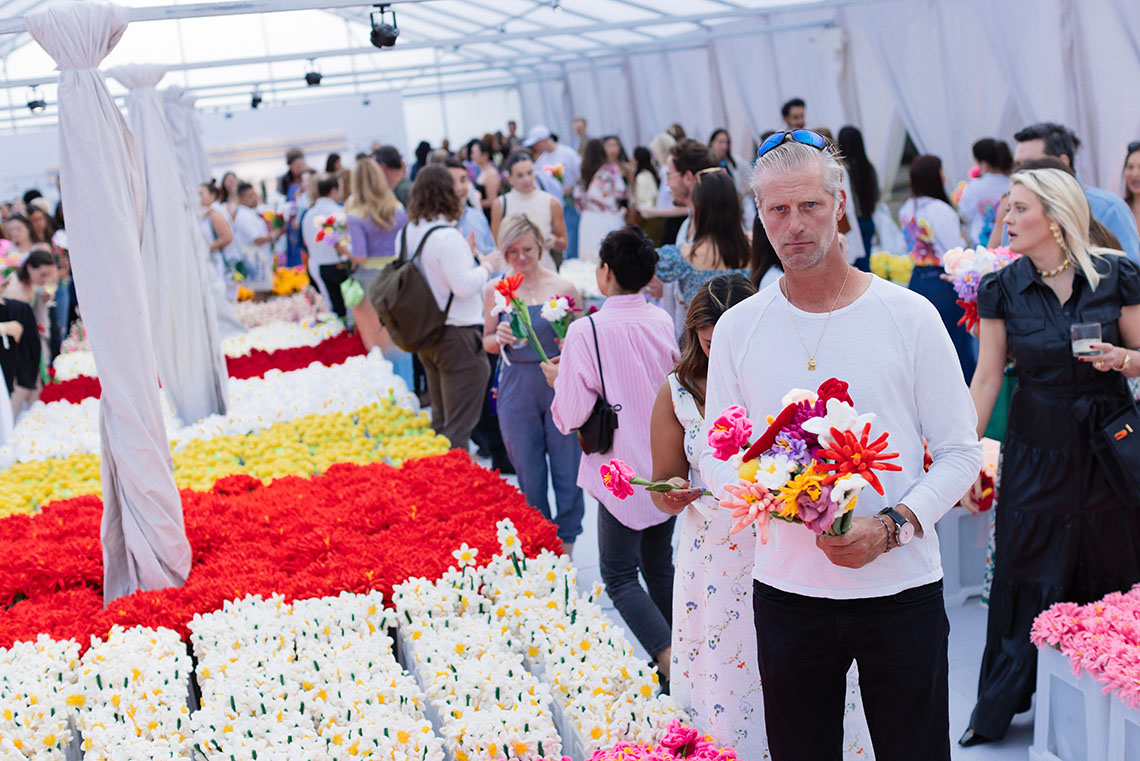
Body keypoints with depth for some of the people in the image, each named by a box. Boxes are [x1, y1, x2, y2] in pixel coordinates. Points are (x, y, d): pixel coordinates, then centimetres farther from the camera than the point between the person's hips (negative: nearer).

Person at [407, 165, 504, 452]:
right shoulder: (447, 236, -20)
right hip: (458, 335, -8)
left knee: (439, 419, 19)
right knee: (459, 425, -2)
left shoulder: (408, 232, 5)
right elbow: (464, 286, -20)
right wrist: (487, 266, -4)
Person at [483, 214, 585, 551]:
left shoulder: (563, 288, -2)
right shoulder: (495, 290, 4)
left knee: (566, 466, 4)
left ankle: (565, 541, 22)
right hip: (517, 388, 2)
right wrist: (499, 337, -10)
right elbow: (487, 343, 12)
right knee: (528, 472, 10)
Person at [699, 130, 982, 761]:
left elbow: (961, 452, -1)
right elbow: (715, 460, 7)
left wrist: (892, 526, -16)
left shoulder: (909, 317, -3)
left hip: (902, 590, -1)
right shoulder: (738, 328, 3)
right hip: (786, 589, 2)